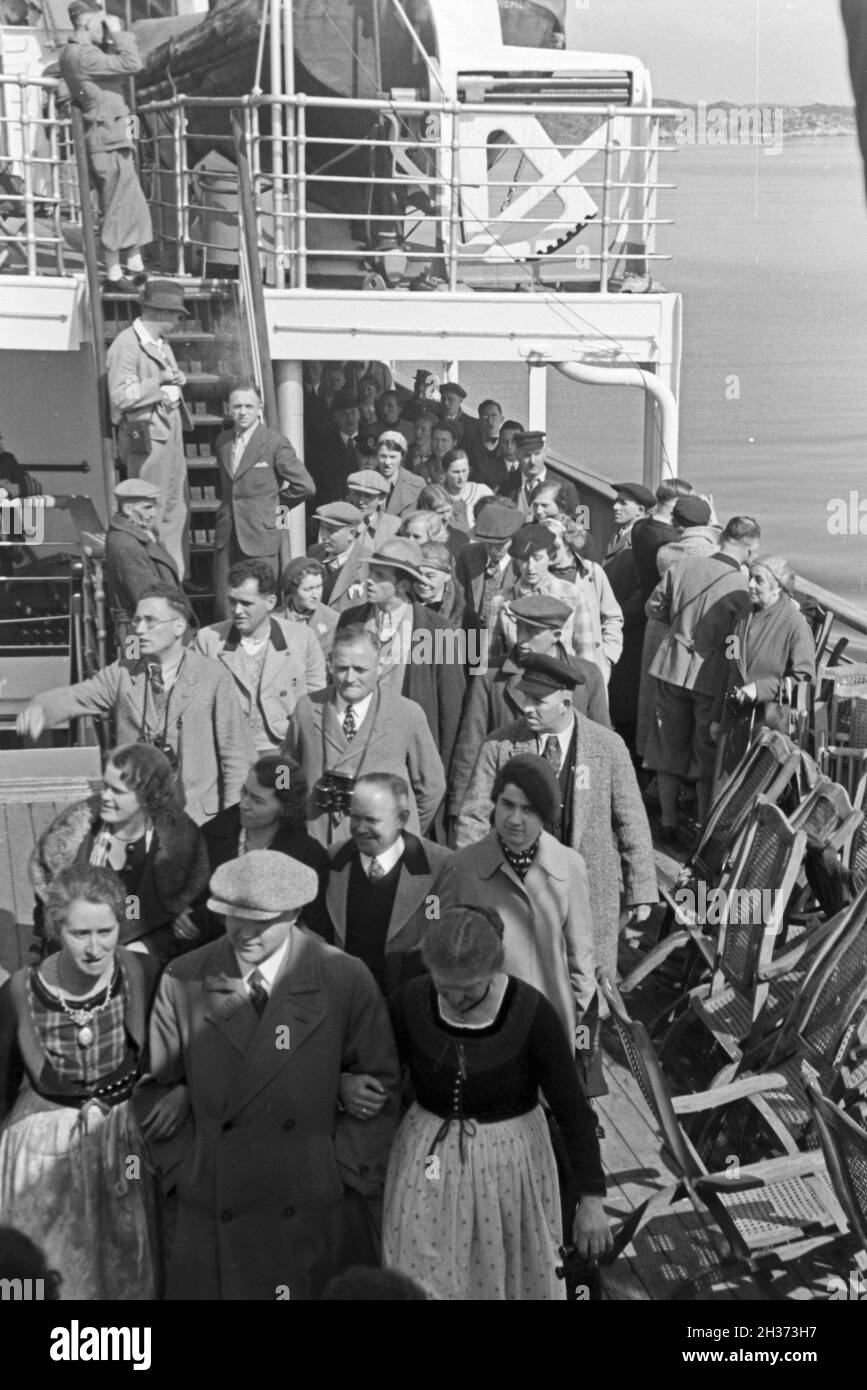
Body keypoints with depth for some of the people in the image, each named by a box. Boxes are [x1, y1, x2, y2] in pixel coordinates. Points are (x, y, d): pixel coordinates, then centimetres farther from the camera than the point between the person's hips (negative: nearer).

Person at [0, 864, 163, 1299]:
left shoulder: (143, 974, -17)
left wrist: (182, 1091, -15)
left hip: (128, 1141, 1)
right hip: (47, 1148, -1)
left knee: (127, 1269, 20)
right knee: (52, 1274, 16)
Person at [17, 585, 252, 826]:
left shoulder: (213, 677, -4)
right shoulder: (123, 673, 5)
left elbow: (236, 755, -2)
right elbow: (74, 697, -5)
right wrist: (38, 709, -28)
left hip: (196, 817, -2)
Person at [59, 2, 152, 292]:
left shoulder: (72, 53, 14)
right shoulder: (83, 56, -18)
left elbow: (119, 69, 18)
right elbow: (132, 64, -23)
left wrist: (110, 40, 7)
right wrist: (117, 33, -11)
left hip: (112, 140, 10)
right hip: (108, 141, -10)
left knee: (134, 206, 16)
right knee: (115, 209, -3)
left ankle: (135, 267, 23)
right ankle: (114, 274, 4)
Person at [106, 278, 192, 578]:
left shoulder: (162, 344, 17)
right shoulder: (126, 345, -13)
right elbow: (120, 396, -20)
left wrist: (176, 382, 11)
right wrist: (159, 382, -18)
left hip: (171, 431, 9)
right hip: (146, 435, -9)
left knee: (177, 508, 12)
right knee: (151, 512, -7)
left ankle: (177, 576, 20)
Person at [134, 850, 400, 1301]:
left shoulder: (345, 979, -7)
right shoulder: (182, 982, -4)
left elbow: (380, 1083, -1)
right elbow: (154, 1083, 4)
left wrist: (347, 1174, -5)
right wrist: (183, 1169, -1)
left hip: (319, 1210, -1)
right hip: (214, 1210, 1)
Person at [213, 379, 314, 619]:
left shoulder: (276, 443, -7)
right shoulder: (222, 441, 11)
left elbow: (305, 486, -6)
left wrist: (277, 505, 3)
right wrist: (228, 504, 14)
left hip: (260, 535, -5)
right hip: (226, 536, 5)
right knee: (224, 607, 4)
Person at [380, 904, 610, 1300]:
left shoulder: (533, 1013, -19)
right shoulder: (411, 1002, -13)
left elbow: (572, 1109, -13)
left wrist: (591, 1198, -14)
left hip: (509, 1165, -1)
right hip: (430, 1161, 2)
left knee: (514, 1277, 14)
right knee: (425, 1282, 8)